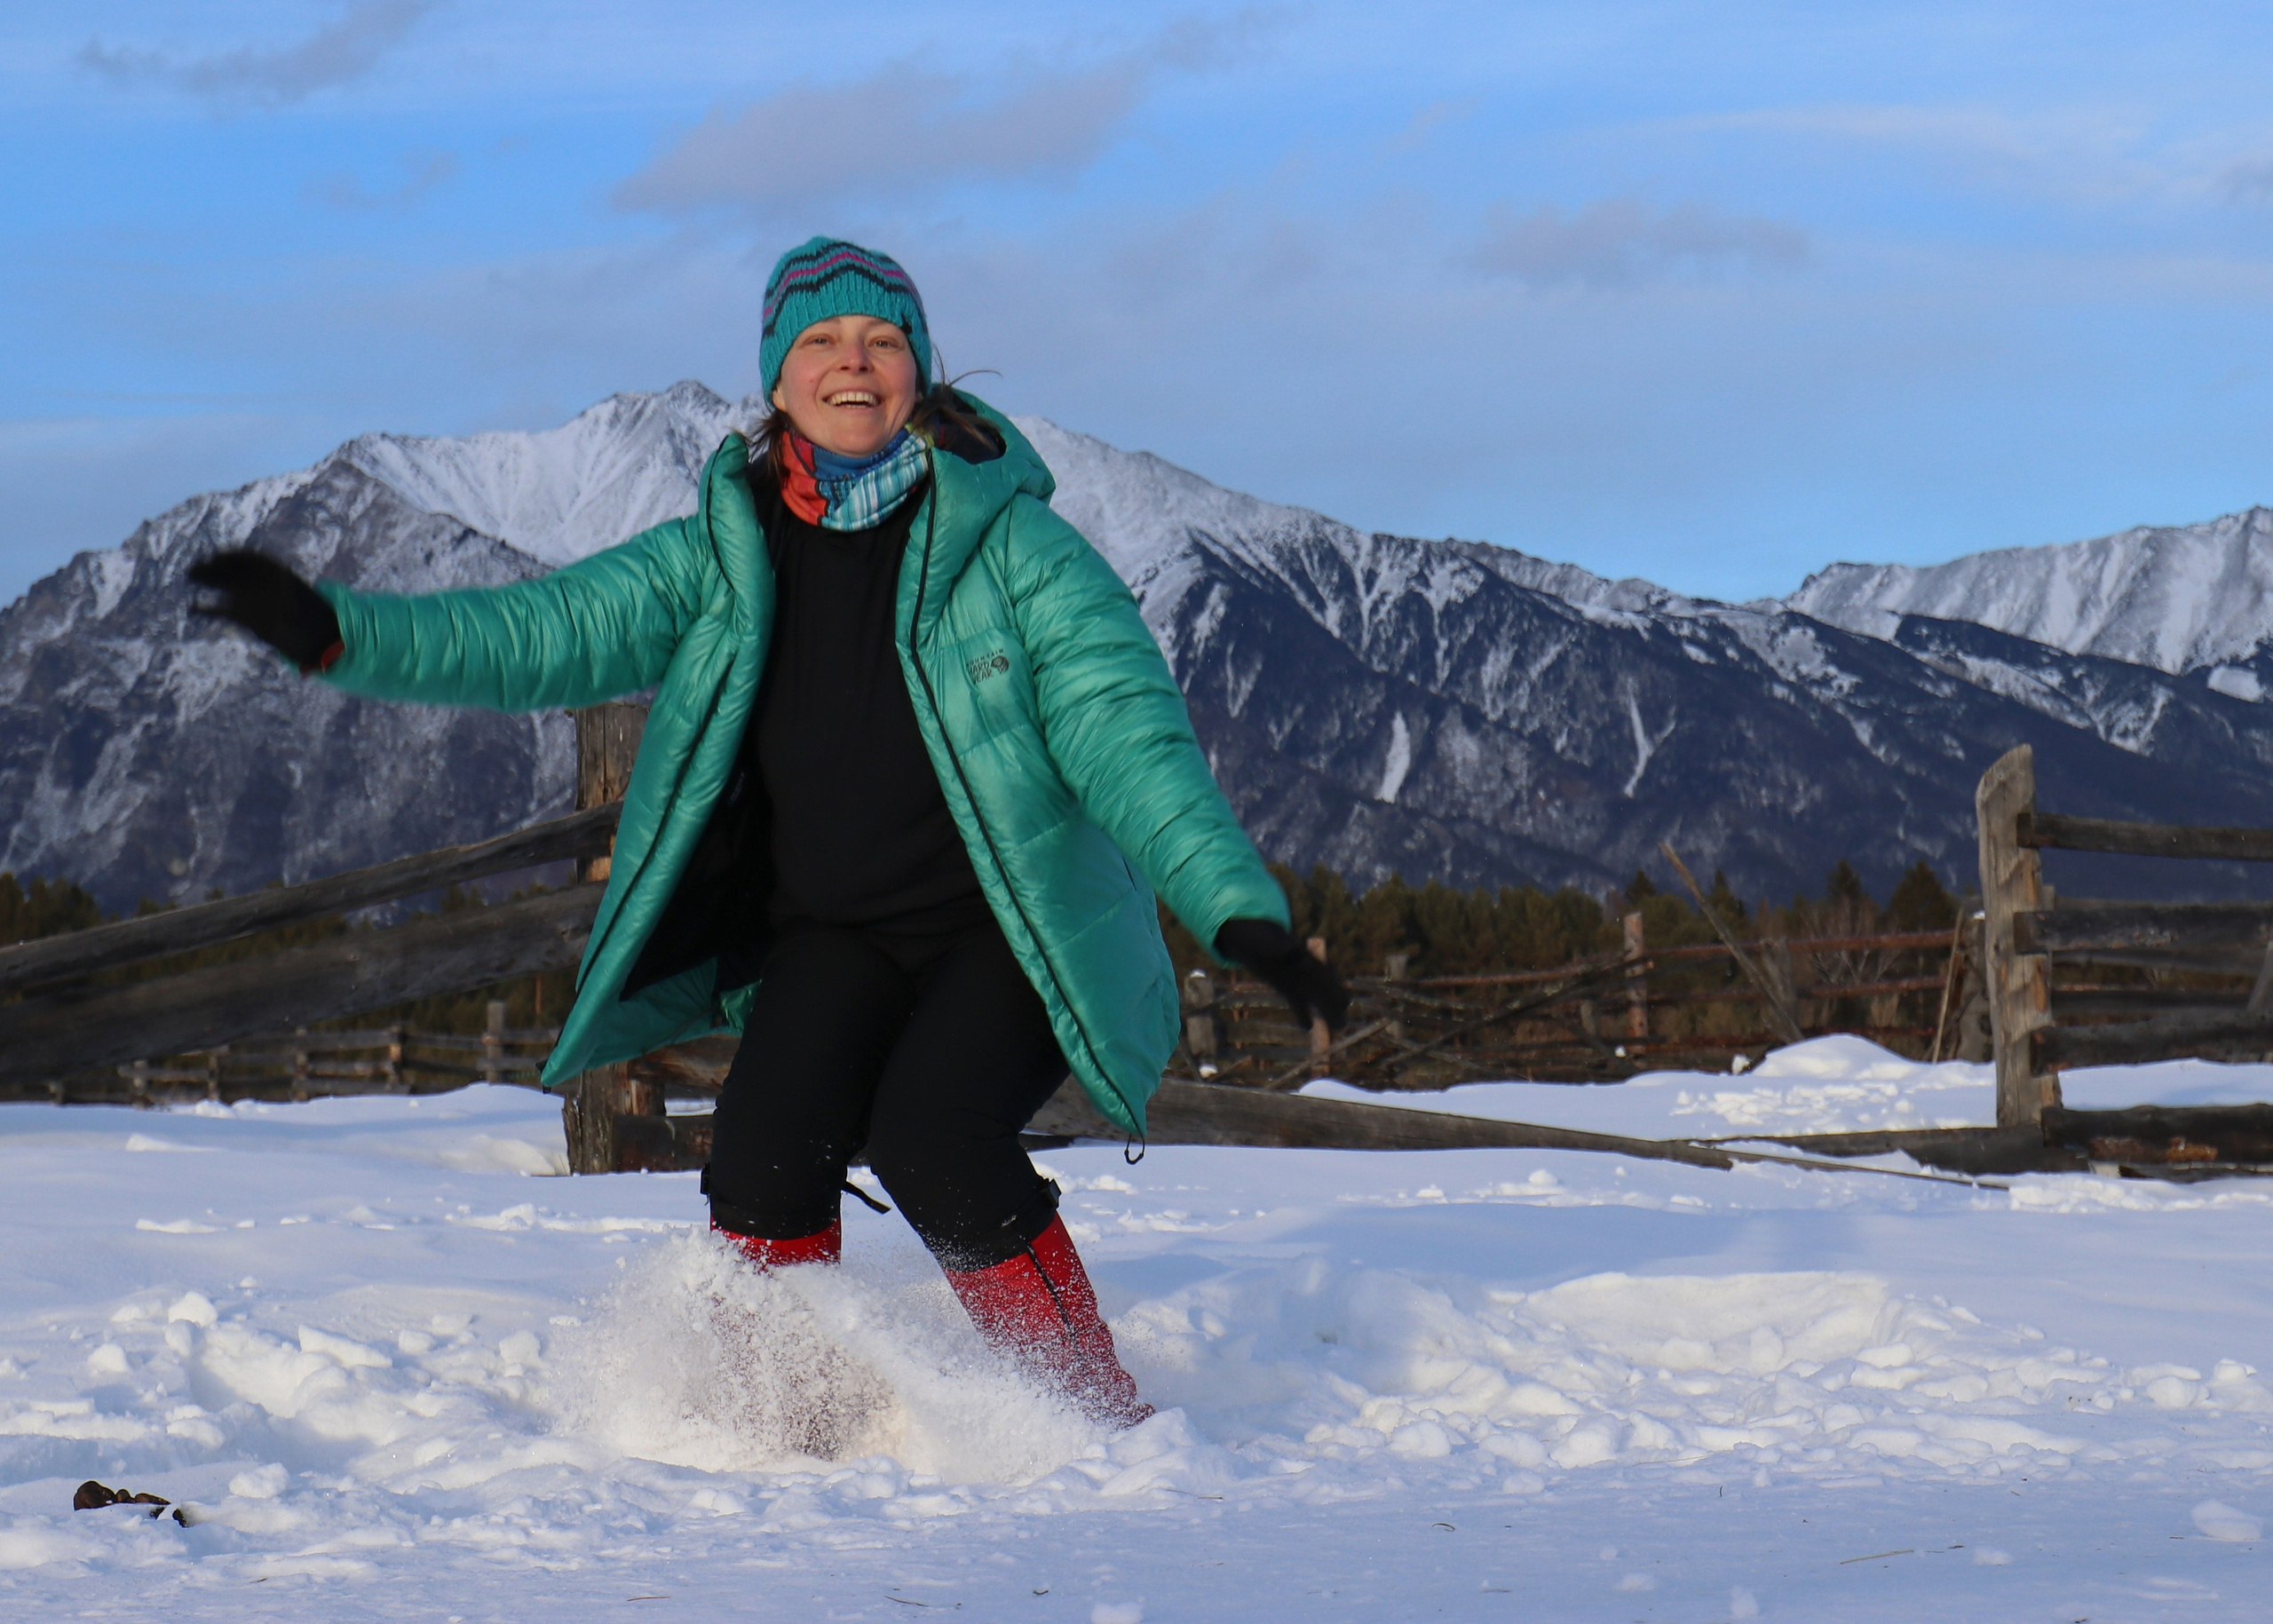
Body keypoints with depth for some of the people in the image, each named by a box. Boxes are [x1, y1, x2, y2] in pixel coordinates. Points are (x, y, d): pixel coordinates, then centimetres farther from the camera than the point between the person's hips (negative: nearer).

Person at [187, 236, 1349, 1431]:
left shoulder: (1007, 541, -8)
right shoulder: (720, 559, 2)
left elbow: (1124, 730, -15)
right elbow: (541, 636, -6)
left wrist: (1235, 907, -29)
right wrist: (340, 634, -22)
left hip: (1014, 928, -3)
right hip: (828, 936, 3)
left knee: (929, 1140, -27)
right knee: (772, 1135, -23)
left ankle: (1094, 1420, -11)